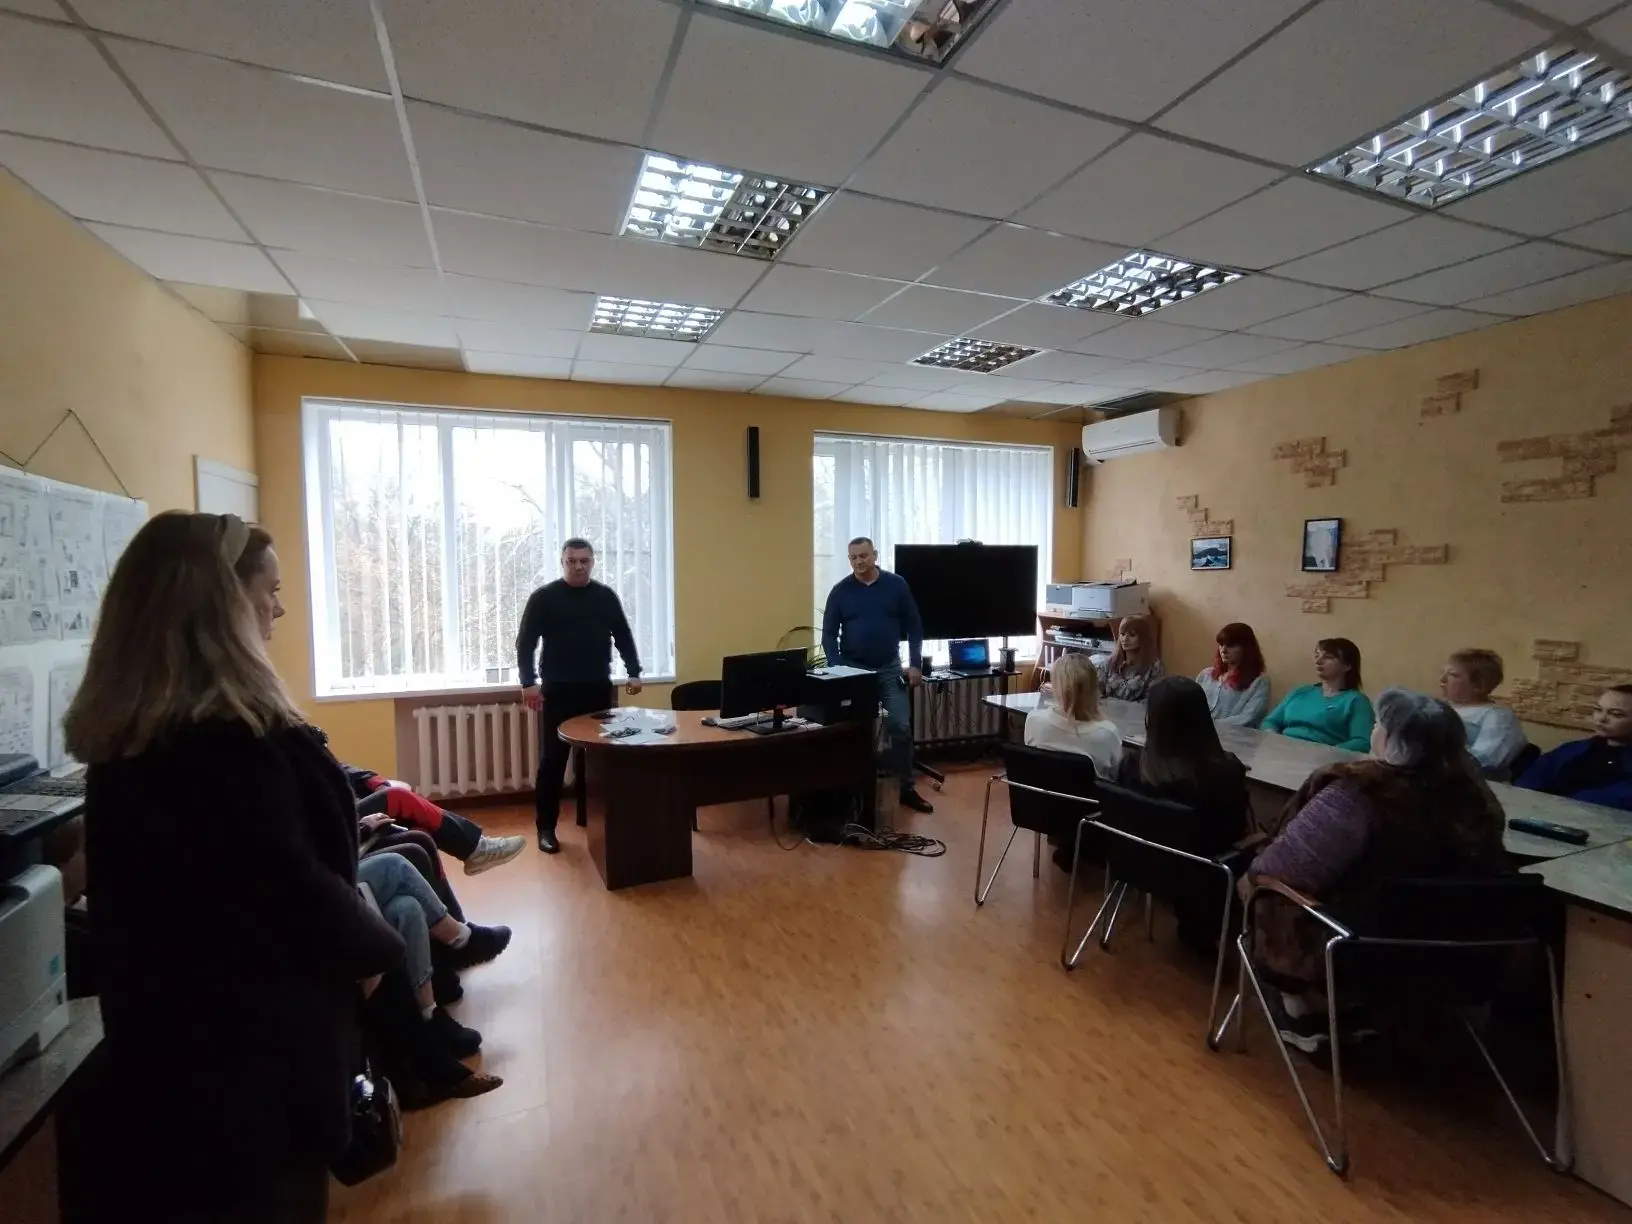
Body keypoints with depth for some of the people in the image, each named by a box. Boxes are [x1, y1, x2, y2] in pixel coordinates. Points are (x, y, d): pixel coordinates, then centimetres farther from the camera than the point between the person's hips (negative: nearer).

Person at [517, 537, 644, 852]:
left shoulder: (606, 596, 8)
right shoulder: (543, 597, -2)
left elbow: (623, 637, 14)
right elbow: (525, 643, -4)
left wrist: (633, 672, 6)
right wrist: (528, 682, -12)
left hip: (599, 689, 3)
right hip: (558, 691, -3)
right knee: (553, 760, 1)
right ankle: (546, 827, 11)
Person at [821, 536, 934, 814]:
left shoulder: (896, 585, -1)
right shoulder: (840, 591, -2)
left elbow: (913, 627, 4)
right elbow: (829, 634, 0)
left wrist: (916, 664, -2)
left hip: (890, 669, 1)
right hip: (853, 670, 0)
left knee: (901, 727, -1)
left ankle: (907, 789, 12)